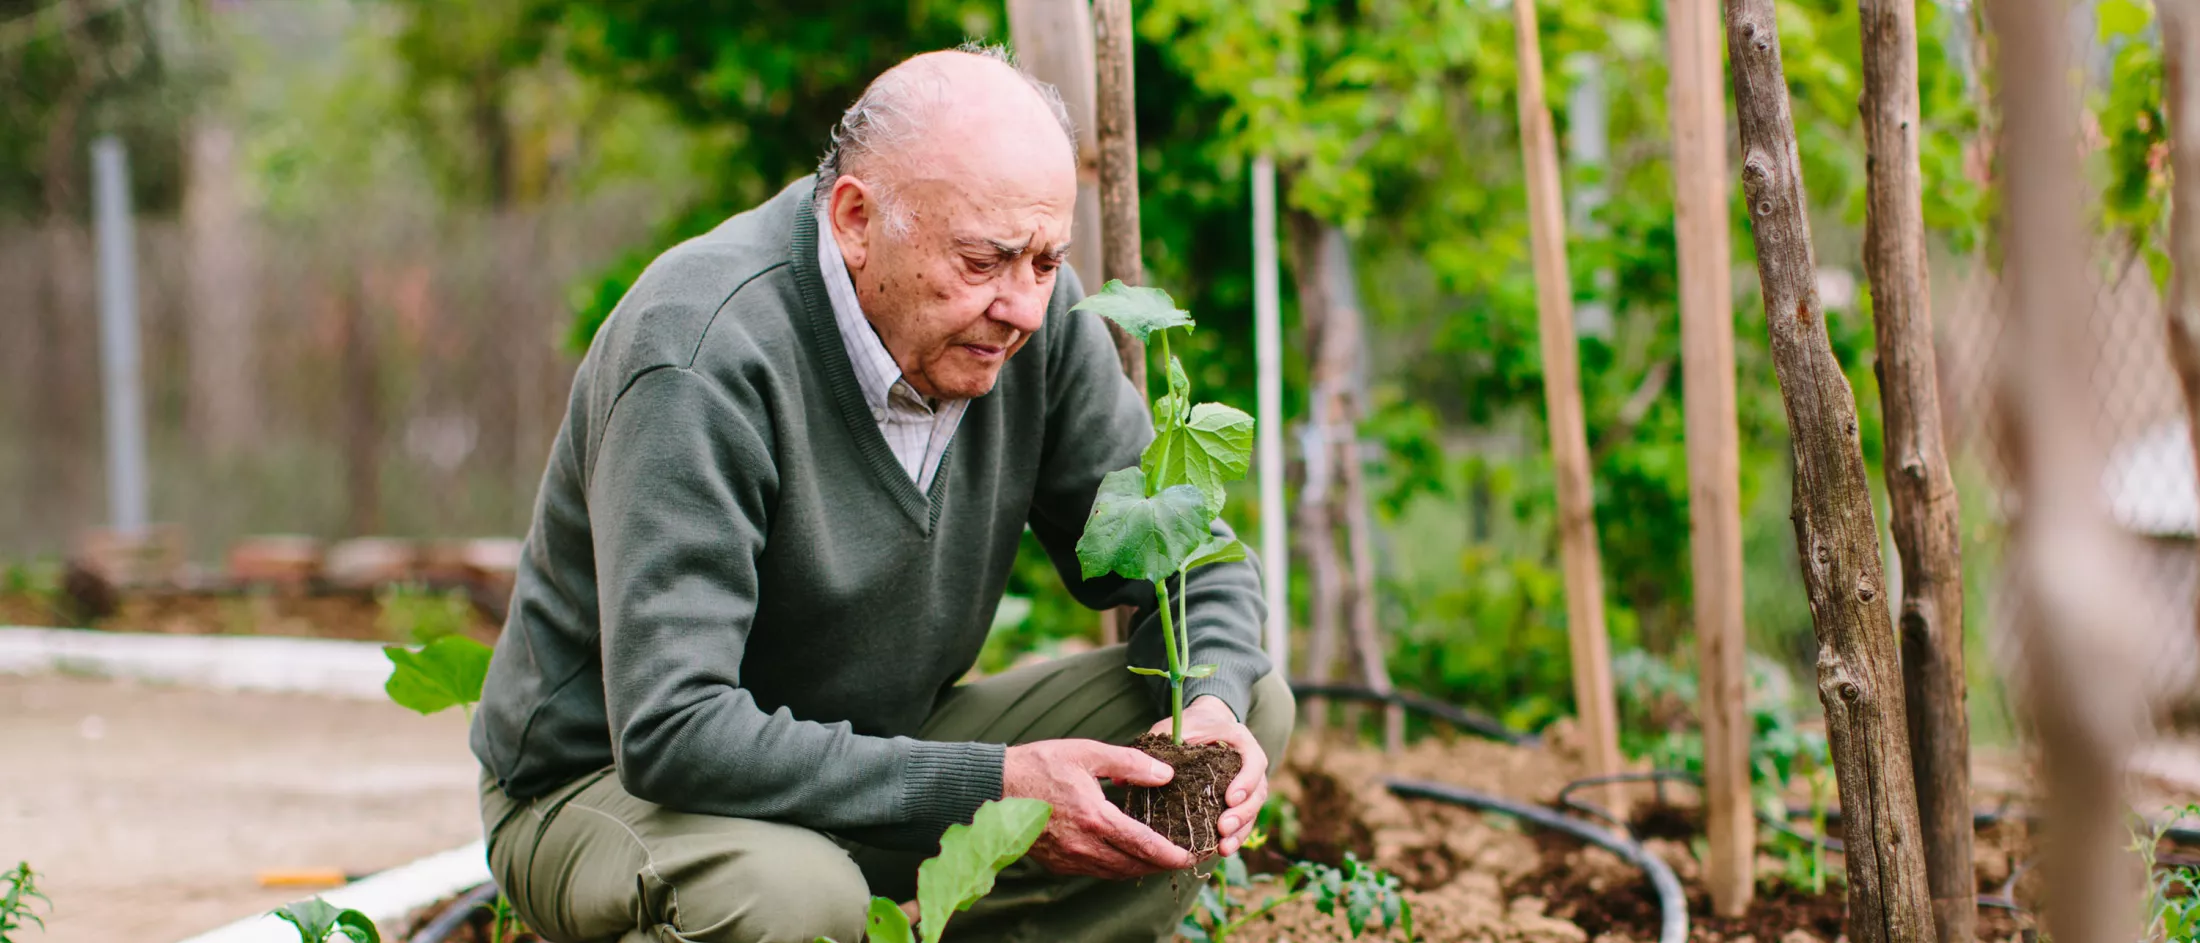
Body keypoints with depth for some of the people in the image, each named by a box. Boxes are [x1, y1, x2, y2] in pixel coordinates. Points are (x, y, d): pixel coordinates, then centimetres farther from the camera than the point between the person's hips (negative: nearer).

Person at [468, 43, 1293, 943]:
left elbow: (1182, 548, 4)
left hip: (873, 747, 7)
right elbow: (671, 733, -35)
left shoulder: (1029, 310, -9)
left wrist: (1212, 703, -20)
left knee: (1252, 704, -6)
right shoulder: (701, 357, -29)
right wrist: (989, 789, -35)